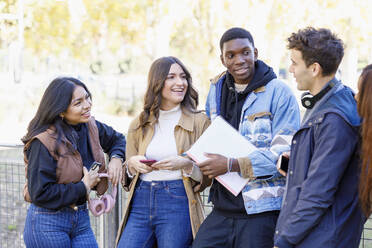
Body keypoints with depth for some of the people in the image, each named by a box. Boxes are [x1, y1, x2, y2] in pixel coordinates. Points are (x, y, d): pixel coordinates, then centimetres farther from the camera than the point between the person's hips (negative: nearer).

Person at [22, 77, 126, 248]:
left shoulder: (90, 127, 2)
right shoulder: (44, 142, -20)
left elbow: (116, 139, 22)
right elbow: (40, 194, -22)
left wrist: (116, 158, 0)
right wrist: (83, 187, -15)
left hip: (81, 219, 6)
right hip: (48, 224, -6)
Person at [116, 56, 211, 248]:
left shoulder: (199, 122, 3)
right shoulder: (139, 124, 12)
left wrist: (187, 164, -16)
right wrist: (132, 164, -3)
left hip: (178, 204, -3)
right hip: (140, 203, 3)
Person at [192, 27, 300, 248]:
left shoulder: (279, 93, -7)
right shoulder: (216, 91, 13)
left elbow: (285, 153, -14)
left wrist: (231, 165, -20)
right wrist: (201, 163, 4)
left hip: (262, 211, -5)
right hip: (223, 209, 6)